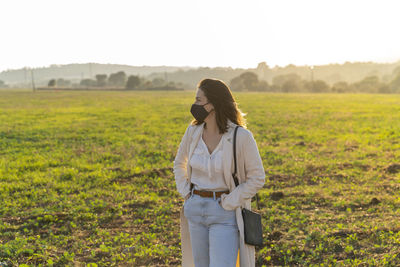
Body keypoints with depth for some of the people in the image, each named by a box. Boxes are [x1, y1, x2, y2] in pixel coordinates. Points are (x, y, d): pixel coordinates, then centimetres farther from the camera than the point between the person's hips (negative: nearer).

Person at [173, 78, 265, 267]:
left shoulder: (241, 136, -15)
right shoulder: (193, 131, 0)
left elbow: (257, 178, -7)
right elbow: (179, 163, 19)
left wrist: (229, 202, -12)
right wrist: (185, 192, 7)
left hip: (225, 214, -5)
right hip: (195, 209, 5)